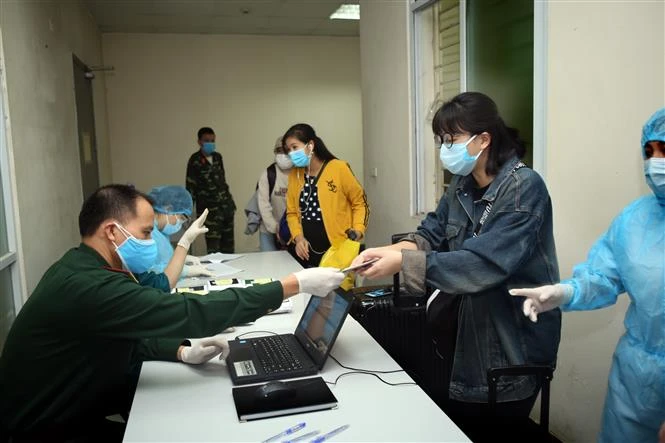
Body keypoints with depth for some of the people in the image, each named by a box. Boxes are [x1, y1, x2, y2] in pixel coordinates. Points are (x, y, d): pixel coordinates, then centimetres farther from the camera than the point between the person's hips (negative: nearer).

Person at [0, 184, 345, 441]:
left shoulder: (85, 270, 1)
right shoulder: (87, 287, -32)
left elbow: (129, 337, 10)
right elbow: (190, 314, -37)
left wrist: (182, 352, -8)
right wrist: (295, 284, -34)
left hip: (76, 413, 9)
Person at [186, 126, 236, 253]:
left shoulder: (218, 157, 10)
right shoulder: (195, 160, -8)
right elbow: (190, 186, -8)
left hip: (226, 204, 6)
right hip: (209, 209, -6)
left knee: (228, 246, 10)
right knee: (214, 248, -7)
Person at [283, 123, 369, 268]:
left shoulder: (338, 168, -7)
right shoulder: (294, 174, 6)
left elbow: (360, 202, 0)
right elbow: (292, 212, 10)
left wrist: (358, 230, -13)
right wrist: (298, 237, -6)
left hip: (335, 249, -4)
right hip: (304, 250, 4)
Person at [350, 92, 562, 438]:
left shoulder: (524, 188, -22)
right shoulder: (462, 185, 3)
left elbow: (484, 264, -31)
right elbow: (431, 234, 0)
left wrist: (402, 261, -32)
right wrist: (388, 250, -20)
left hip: (511, 341, -7)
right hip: (463, 329, 7)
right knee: (450, 426, 20)